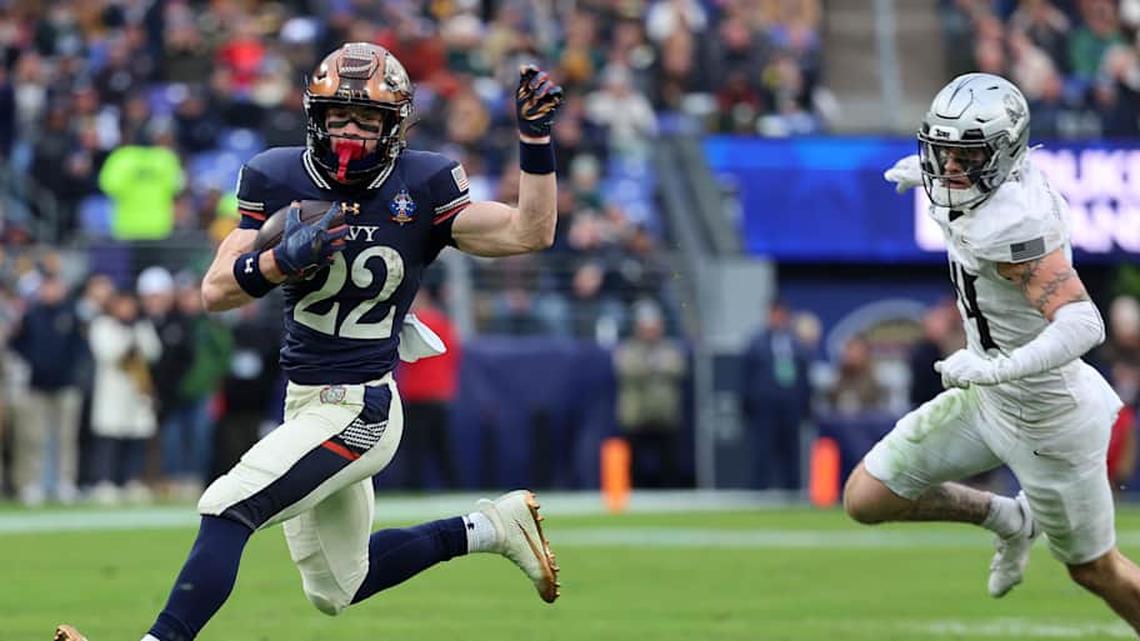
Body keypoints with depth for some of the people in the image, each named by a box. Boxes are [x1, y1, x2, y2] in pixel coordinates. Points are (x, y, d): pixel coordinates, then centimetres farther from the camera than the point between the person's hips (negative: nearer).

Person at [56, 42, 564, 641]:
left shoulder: (421, 188, -9)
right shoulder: (280, 180, -2)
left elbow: (530, 233, -11)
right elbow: (215, 292, -6)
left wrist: (535, 137, -18)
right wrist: (284, 259, -24)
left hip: (357, 411, -7)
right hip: (307, 405, 7)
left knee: (228, 507, -22)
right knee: (335, 592, 19)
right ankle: (488, 528, 32)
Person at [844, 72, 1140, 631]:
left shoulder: (1011, 222, -33)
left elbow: (1083, 324, -42)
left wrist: (997, 369, -53)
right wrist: (925, 172, 23)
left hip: (1048, 423, -8)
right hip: (989, 401, 8)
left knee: (1095, 572, 13)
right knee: (866, 499, 6)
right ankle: (1009, 520, 28)